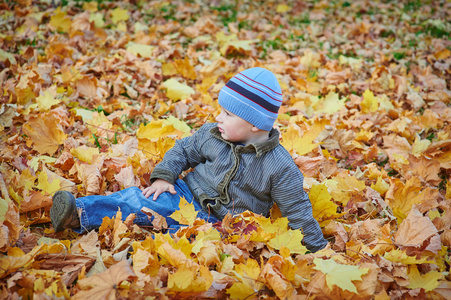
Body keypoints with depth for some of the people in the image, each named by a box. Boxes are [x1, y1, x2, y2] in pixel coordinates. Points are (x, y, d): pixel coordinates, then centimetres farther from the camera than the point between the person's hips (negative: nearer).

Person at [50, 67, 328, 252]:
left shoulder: (279, 166, -15)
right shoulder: (212, 135, -2)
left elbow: (298, 210, -8)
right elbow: (184, 150, 13)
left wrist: (319, 250, -4)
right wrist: (163, 176, -3)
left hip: (219, 222, -4)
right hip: (188, 194, 5)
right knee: (140, 199, -20)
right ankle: (78, 214, -28)